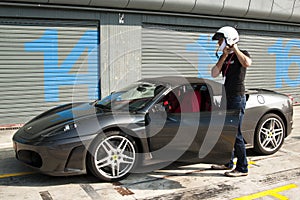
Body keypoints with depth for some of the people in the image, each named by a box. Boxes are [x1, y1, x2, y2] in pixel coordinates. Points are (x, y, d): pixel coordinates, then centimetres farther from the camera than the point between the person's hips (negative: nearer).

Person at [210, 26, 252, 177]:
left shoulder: (241, 55, -6)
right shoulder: (224, 57, 14)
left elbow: (247, 63, -31)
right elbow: (214, 74, 1)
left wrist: (235, 48, -18)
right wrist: (224, 56, -5)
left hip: (237, 98, -8)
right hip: (226, 98, 8)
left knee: (235, 133, -7)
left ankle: (242, 168, 2)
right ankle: (228, 163, 26)